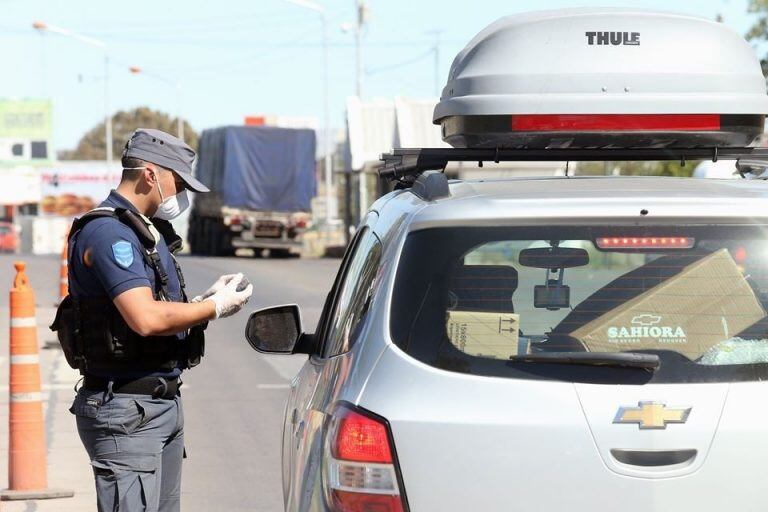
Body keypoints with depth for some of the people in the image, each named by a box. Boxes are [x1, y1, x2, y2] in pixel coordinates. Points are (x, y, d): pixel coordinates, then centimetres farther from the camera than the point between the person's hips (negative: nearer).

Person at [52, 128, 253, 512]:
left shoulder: (148, 231, 17)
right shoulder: (108, 232, -16)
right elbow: (146, 319, -26)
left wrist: (207, 298, 5)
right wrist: (215, 308, -13)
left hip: (164, 403, 10)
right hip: (126, 410, -10)